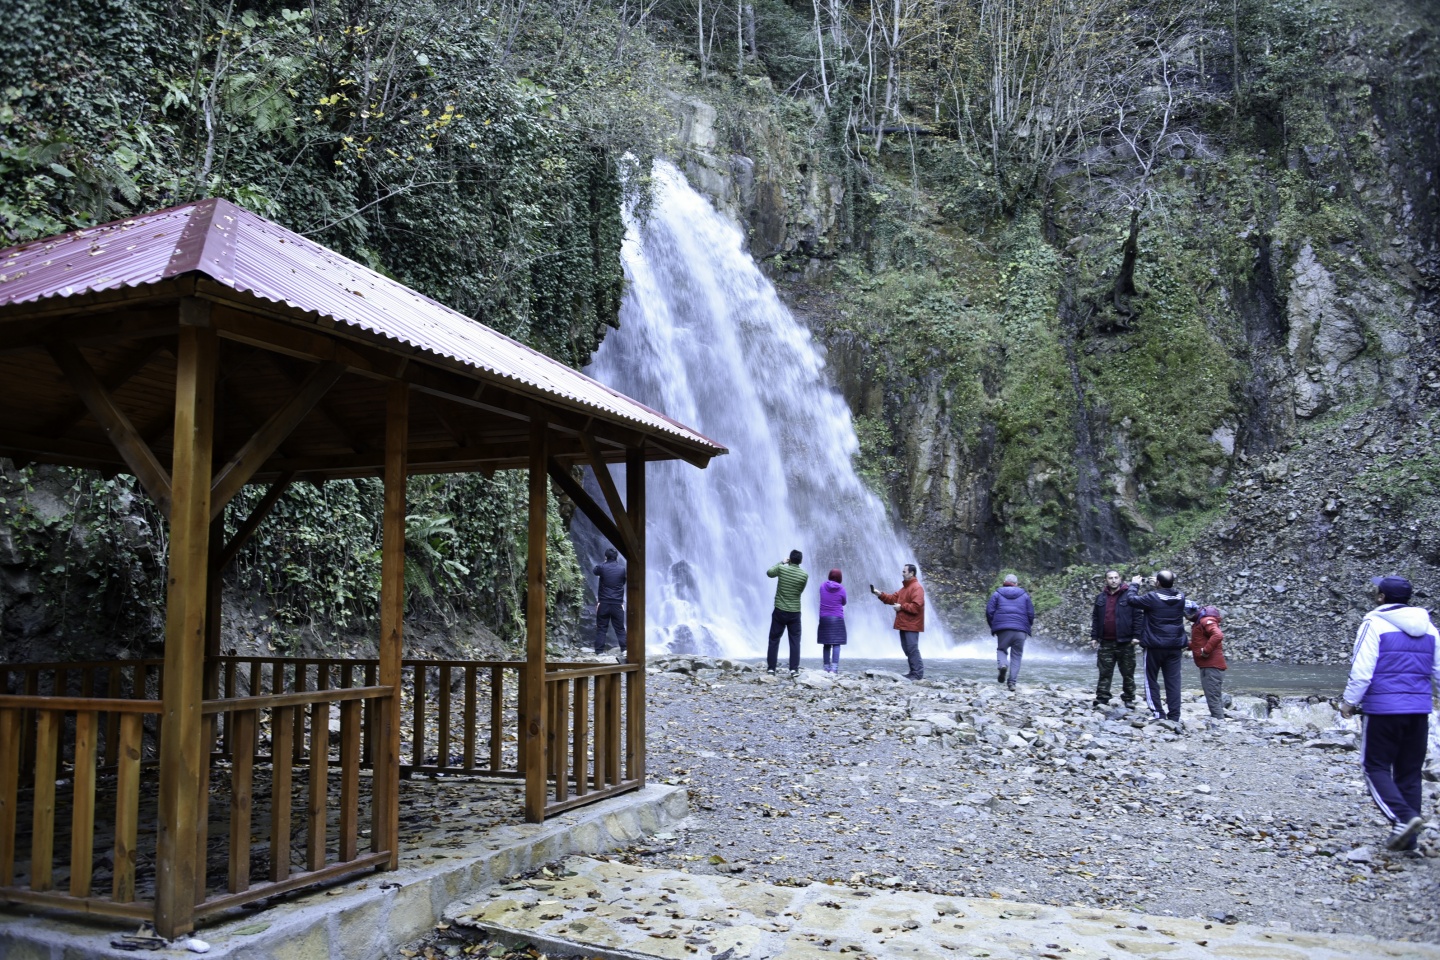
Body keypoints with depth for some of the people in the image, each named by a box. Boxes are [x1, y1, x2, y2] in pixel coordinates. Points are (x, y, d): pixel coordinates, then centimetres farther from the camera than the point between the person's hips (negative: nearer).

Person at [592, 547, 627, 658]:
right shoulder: (622, 569, -2)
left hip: (603, 604, -1)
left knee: (601, 629, 6)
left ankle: (599, 652, 4)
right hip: (617, 604, 1)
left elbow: (595, 571, 18)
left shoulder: (602, 567, -5)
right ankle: (624, 650, 1)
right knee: (620, 629, 8)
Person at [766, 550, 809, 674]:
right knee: (795, 641, 6)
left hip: (780, 611, 0)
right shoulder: (804, 575, -6)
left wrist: (781, 562, 23)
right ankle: (794, 668, 2)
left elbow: (769, 573, 13)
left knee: (774, 640, 8)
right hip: (795, 612, 0)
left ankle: (770, 667, 8)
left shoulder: (782, 569, -7)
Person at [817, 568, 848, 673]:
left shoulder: (823, 586, 0)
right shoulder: (841, 589, -8)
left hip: (824, 619, 3)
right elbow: (843, 603, 8)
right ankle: (834, 668, -13)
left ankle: (826, 667, 11)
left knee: (826, 644, 10)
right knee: (836, 644, -2)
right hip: (837, 619, -3)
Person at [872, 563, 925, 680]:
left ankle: (918, 674, -6)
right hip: (904, 624, 10)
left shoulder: (917, 588, -13)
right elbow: (893, 598, 18)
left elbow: (916, 606, -23)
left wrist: (901, 607, -16)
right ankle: (914, 672, 18)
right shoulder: (905, 587, 20)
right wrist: (880, 594, 6)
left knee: (912, 649, -10)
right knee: (907, 649, 12)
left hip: (911, 625, -10)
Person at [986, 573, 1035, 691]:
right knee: (1016, 656, 6)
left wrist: (993, 627, 15)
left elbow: (989, 612, 3)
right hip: (1020, 630, 1)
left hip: (1003, 629, -1)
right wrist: (1027, 627, 22)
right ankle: (1012, 681, -2)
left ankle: (1002, 665, -18)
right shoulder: (1025, 595, 15)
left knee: (1001, 649, 15)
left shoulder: (997, 594, 11)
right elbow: (1031, 614, 10)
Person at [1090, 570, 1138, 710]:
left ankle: (1129, 699, 17)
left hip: (1125, 642, -3)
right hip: (1106, 642, 3)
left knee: (1128, 673, 6)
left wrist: (1136, 635, -12)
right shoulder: (1101, 597, 10)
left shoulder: (1129, 596, -2)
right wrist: (1094, 637, 8)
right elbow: (1095, 619, 12)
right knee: (1105, 673, 2)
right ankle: (1102, 700, 4)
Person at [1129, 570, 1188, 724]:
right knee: (1173, 681, 5)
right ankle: (1174, 716, 3)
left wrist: (1134, 585, 15)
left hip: (1154, 646, -4)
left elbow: (1132, 600, -1)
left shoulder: (1152, 597, -13)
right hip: (1175, 646, 4)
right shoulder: (1180, 597, 0)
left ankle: (1158, 713, 1)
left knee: (1152, 680, 7)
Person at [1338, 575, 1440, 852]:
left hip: (1383, 709, -6)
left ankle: (1404, 816, -16)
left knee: (1377, 767, 5)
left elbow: (1362, 671, -14)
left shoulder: (1374, 624, -9)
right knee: (1410, 772, 12)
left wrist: (1349, 702, -3)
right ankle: (1407, 838, 14)